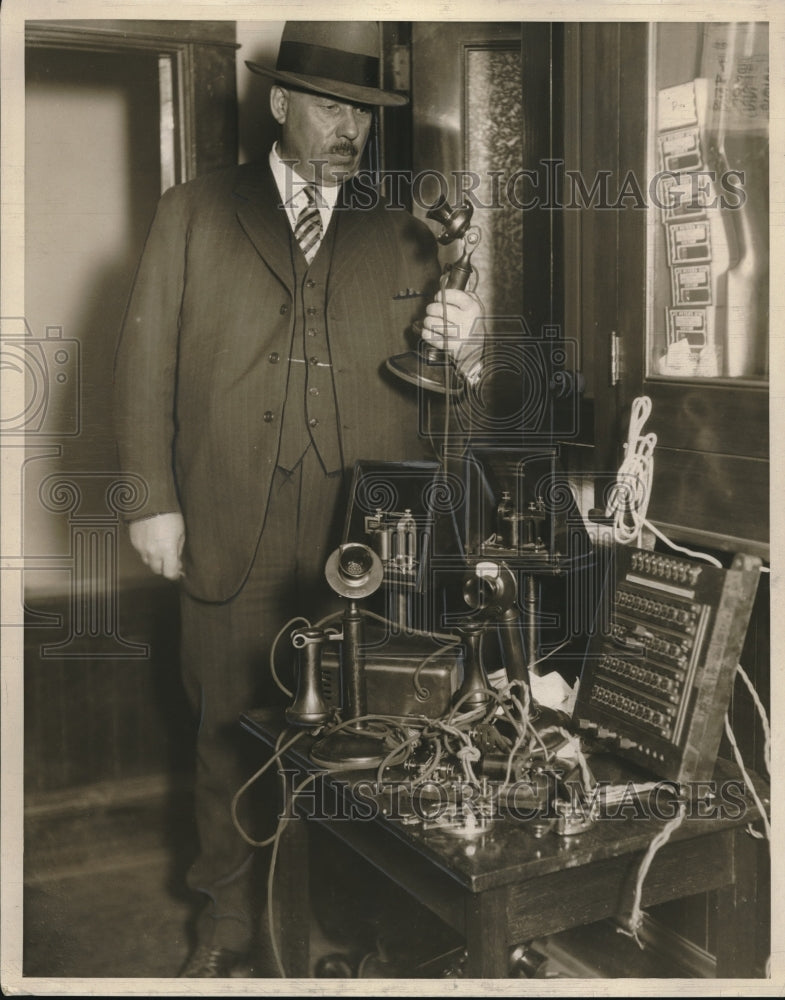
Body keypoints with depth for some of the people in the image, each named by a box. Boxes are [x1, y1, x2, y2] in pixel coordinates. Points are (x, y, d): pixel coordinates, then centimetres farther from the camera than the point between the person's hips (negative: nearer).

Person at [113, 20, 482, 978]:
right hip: (230, 533, -1)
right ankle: (228, 913, 29)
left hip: (365, 538, 1)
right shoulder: (191, 214, 7)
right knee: (229, 728, 9)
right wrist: (152, 499, -3)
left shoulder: (403, 238, 12)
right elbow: (145, 360, 3)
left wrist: (449, 343, -10)